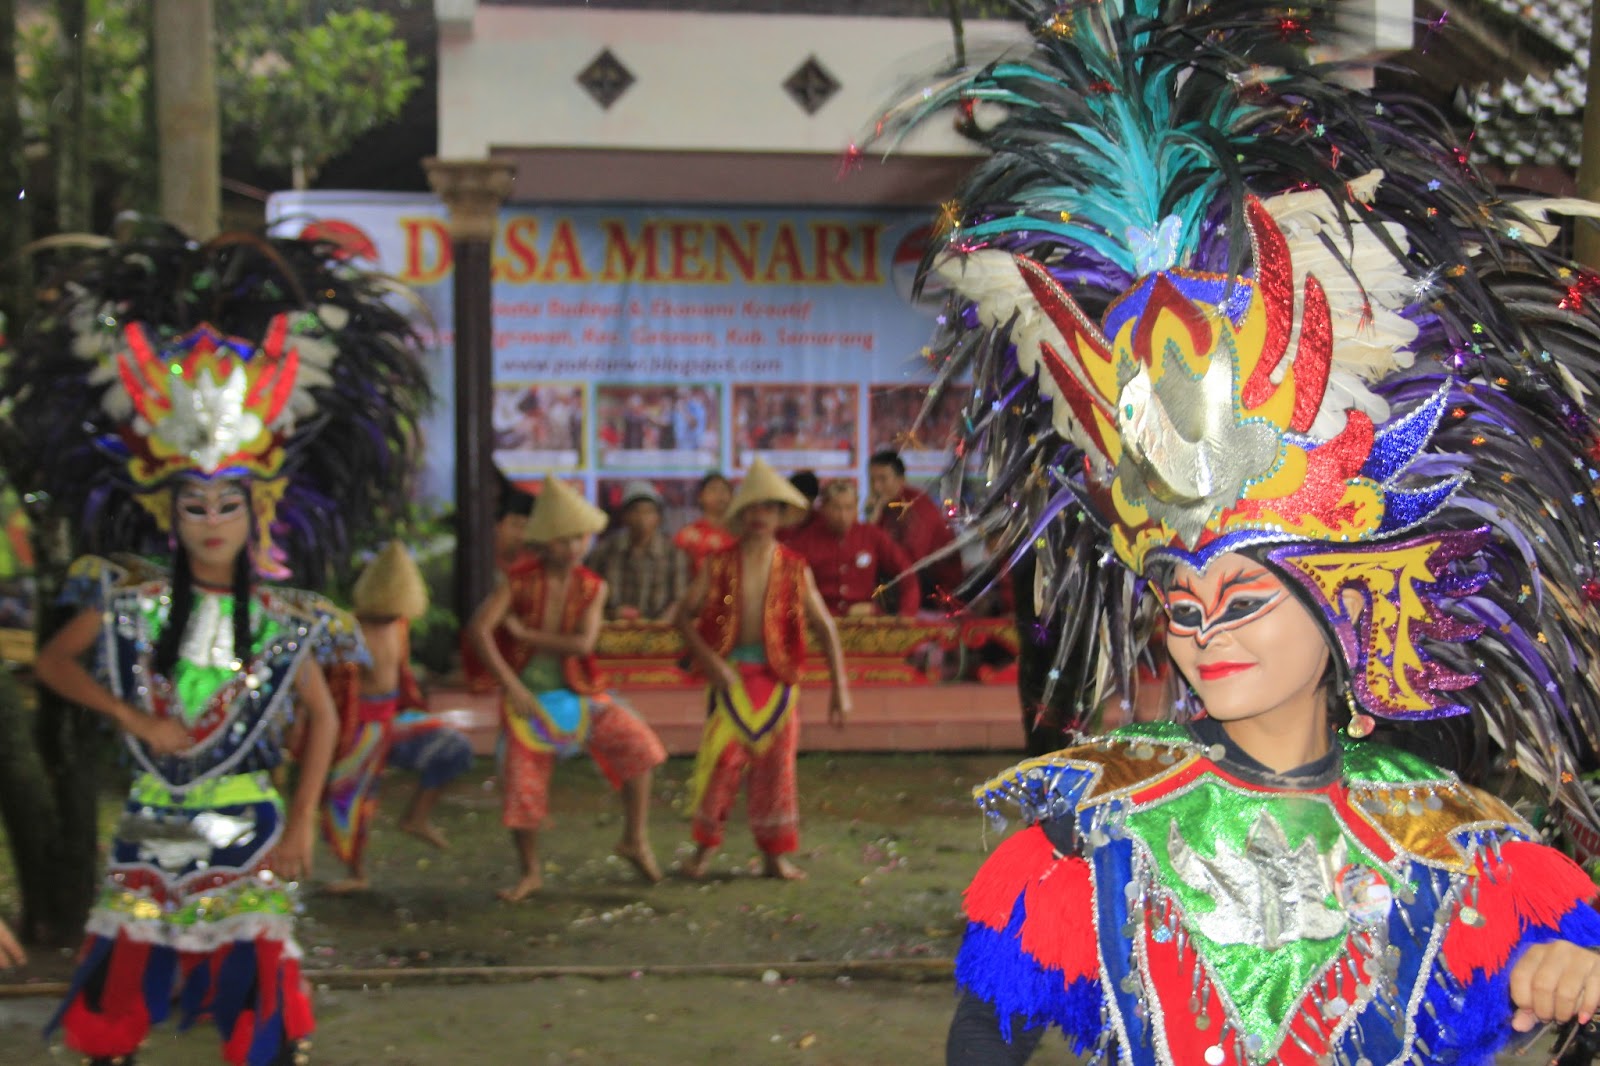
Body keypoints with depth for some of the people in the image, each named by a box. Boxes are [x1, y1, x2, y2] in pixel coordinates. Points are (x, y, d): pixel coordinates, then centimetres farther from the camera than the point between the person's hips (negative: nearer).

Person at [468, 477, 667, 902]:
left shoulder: (593, 587, -5)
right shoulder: (520, 581, -9)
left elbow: (583, 643, -16)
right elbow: (479, 628, -19)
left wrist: (525, 634, -16)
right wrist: (511, 685, -24)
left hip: (579, 693, 1)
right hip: (529, 697, -1)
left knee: (638, 743, -18)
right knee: (521, 786, -1)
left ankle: (635, 839, -3)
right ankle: (530, 873, 21)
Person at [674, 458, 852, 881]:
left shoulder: (795, 570, 3)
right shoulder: (718, 565, 2)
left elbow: (825, 629, 5)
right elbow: (684, 616, 2)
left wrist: (840, 688, -2)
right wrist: (709, 659, -13)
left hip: (777, 675, 1)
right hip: (730, 673, -1)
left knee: (776, 764, 3)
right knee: (720, 758, -9)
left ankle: (775, 855, 14)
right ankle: (705, 846, 6)